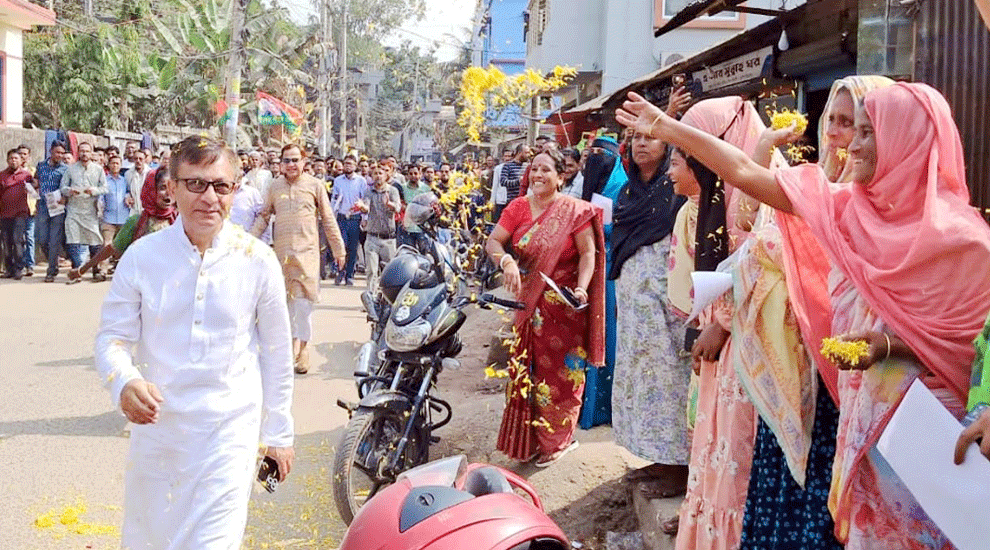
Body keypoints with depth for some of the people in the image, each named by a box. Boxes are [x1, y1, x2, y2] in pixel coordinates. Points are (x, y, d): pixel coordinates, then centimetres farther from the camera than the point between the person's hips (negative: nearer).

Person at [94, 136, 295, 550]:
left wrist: (279, 434, 7)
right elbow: (112, 336, -1)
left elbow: (277, 353, 1)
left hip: (230, 428, -2)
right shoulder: (142, 256, -6)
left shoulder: (257, 262, -7)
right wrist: (125, 383, -24)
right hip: (154, 425, 2)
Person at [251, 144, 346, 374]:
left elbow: (328, 220, 6)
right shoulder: (274, 187, 9)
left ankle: (301, 346, -2)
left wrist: (339, 250, 7)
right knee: (285, 297, 11)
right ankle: (290, 339, 24)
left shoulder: (315, 185, 2)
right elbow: (263, 217, 13)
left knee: (303, 298, -9)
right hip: (282, 250, 3)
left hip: (307, 250, -3)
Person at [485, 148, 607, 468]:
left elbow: (588, 253, -10)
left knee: (561, 371, 4)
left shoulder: (575, 211, -6)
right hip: (528, 303, 4)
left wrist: (581, 288, -25)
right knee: (527, 369, 10)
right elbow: (492, 242, -2)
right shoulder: (518, 208, 4)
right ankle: (528, 439, 25)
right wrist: (506, 261, -23)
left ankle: (558, 439, 22)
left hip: (564, 305, -4)